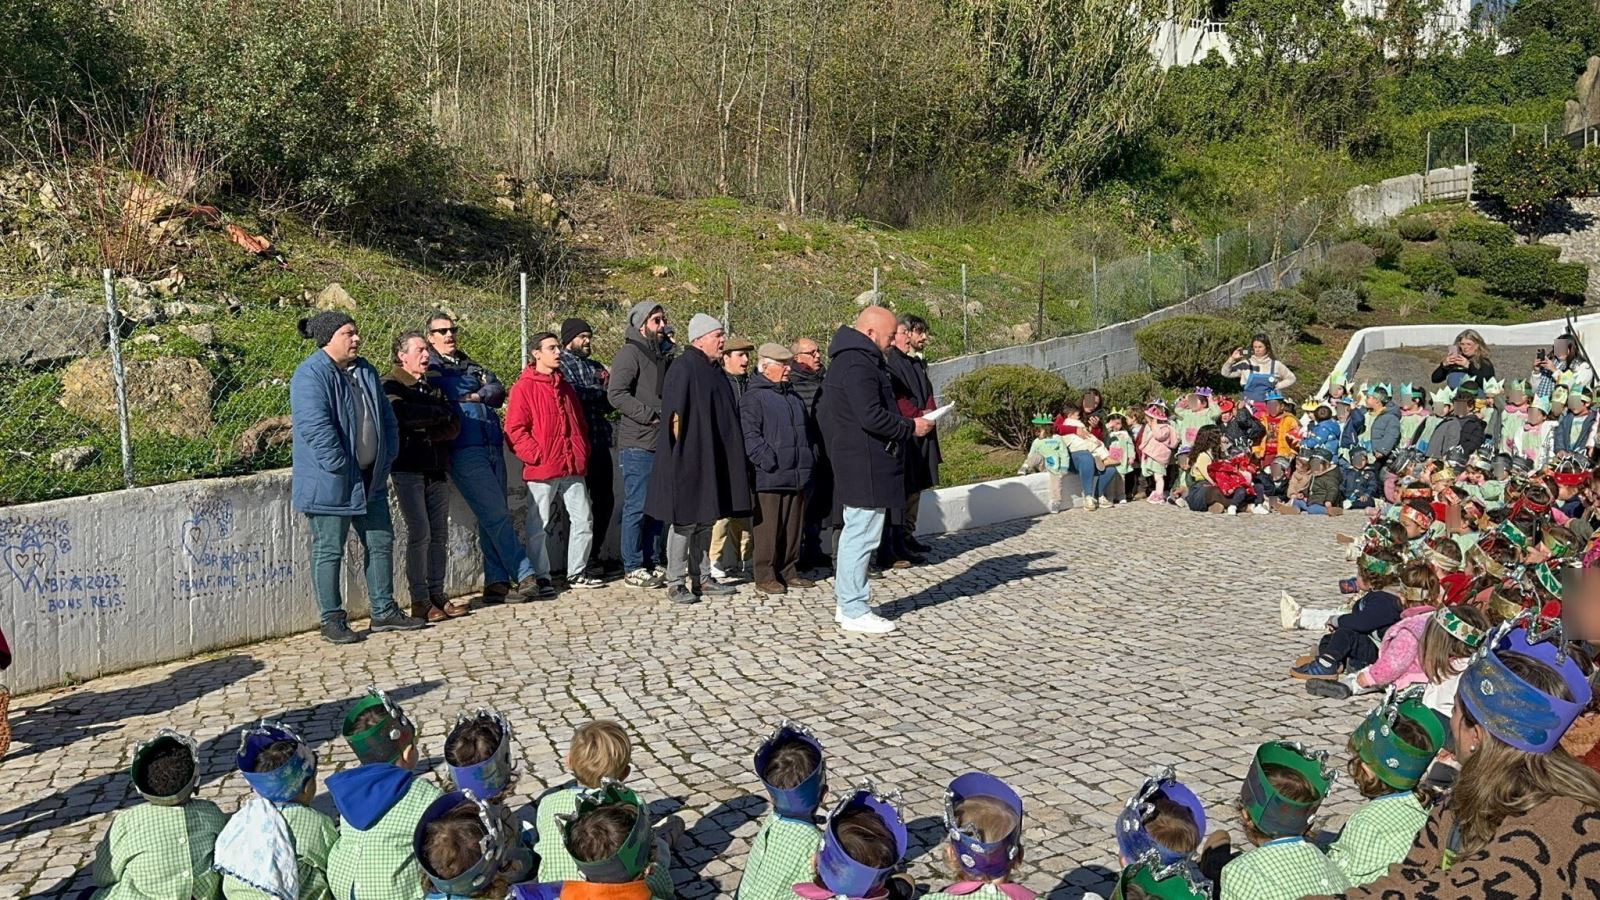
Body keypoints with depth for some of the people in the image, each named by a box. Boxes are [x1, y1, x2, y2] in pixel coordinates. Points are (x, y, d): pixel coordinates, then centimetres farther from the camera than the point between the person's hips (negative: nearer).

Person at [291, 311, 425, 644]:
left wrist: (384, 461, 5)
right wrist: (343, 469, -23)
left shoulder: (365, 371, 12)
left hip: (370, 479, 8)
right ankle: (332, 620, 11)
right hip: (330, 482, -8)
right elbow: (316, 427, -23)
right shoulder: (310, 375, -13)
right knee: (329, 550, 2)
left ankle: (384, 612, 23)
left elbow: (387, 418, 15)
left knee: (381, 542, 12)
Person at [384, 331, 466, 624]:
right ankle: (420, 601, -4)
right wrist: (439, 414, -5)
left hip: (438, 470, 6)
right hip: (408, 470, -6)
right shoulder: (391, 385, 1)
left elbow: (454, 427, 8)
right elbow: (401, 413, -20)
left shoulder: (434, 387, 19)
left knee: (440, 535, 5)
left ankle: (437, 595, 11)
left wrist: (424, 431, -10)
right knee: (420, 535, -10)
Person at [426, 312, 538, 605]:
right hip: (464, 451, -6)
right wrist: (481, 391, -2)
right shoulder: (431, 367, 6)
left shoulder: (470, 365, 24)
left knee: (492, 518, 5)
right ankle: (524, 574, -7)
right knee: (497, 516, -9)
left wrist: (471, 396, -6)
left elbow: (498, 390, 9)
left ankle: (497, 583, 8)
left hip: (492, 446, 6)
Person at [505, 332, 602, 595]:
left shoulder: (565, 387, 19)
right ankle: (541, 578, 9)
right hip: (542, 470, -6)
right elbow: (515, 429, -10)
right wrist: (536, 455, -15)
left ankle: (576, 573, 19)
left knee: (583, 519, 8)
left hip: (573, 468, 7)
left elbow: (580, 423, 26)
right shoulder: (524, 387, -4)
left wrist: (582, 452, 13)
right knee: (539, 525, -1)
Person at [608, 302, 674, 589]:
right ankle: (633, 568, 4)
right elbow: (616, 394, -17)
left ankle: (649, 563, 21)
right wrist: (651, 415, -18)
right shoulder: (630, 353, -7)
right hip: (637, 444, -8)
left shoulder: (663, 355, 18)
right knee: (637, 507, -4)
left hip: (661, 443, 8)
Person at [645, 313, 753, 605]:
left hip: (711, 461, 9)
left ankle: (701, 577, 23)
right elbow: (675, 415, -18)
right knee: (685, 520, -4)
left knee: (706, 520, 14)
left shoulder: (714, 369, 15)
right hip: (688, 460, -9)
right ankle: (675, 583, 4)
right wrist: (683, 451, -19)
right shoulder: (683, 368, -13)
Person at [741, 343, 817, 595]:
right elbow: (750, 435, -14)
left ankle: (788, 572, 22)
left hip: (797, 475, 8)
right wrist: (768, 461, -20)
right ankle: (765, 576, 3)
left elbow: (806, 432, 27)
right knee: (768, 528, -4)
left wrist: (810, 459, 16)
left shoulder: (794, 397, 21)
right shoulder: (754, 397, -6)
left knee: (794, 526, 12)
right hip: (770, 477, -8)